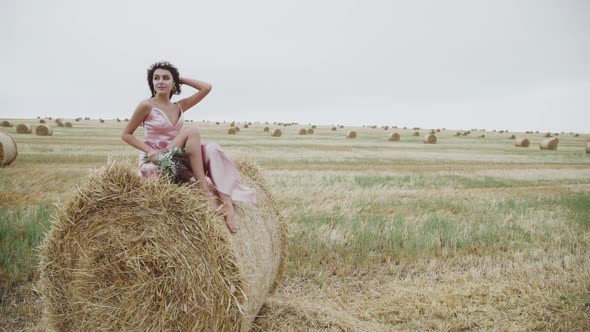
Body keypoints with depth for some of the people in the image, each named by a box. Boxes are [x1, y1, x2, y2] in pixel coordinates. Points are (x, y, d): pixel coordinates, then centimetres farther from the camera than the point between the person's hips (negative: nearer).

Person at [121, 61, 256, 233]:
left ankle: (226, 202, -34)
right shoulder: (147, 106, -4)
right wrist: (149, 150, -13)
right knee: (191, 131, -26)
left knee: (212, 149, -22)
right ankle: (205, 191, -31)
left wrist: (180, 78, 11)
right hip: (153, 164, -5)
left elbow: (206, 87, 6)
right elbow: (125, 134, 1)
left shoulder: (179, 107, 12)